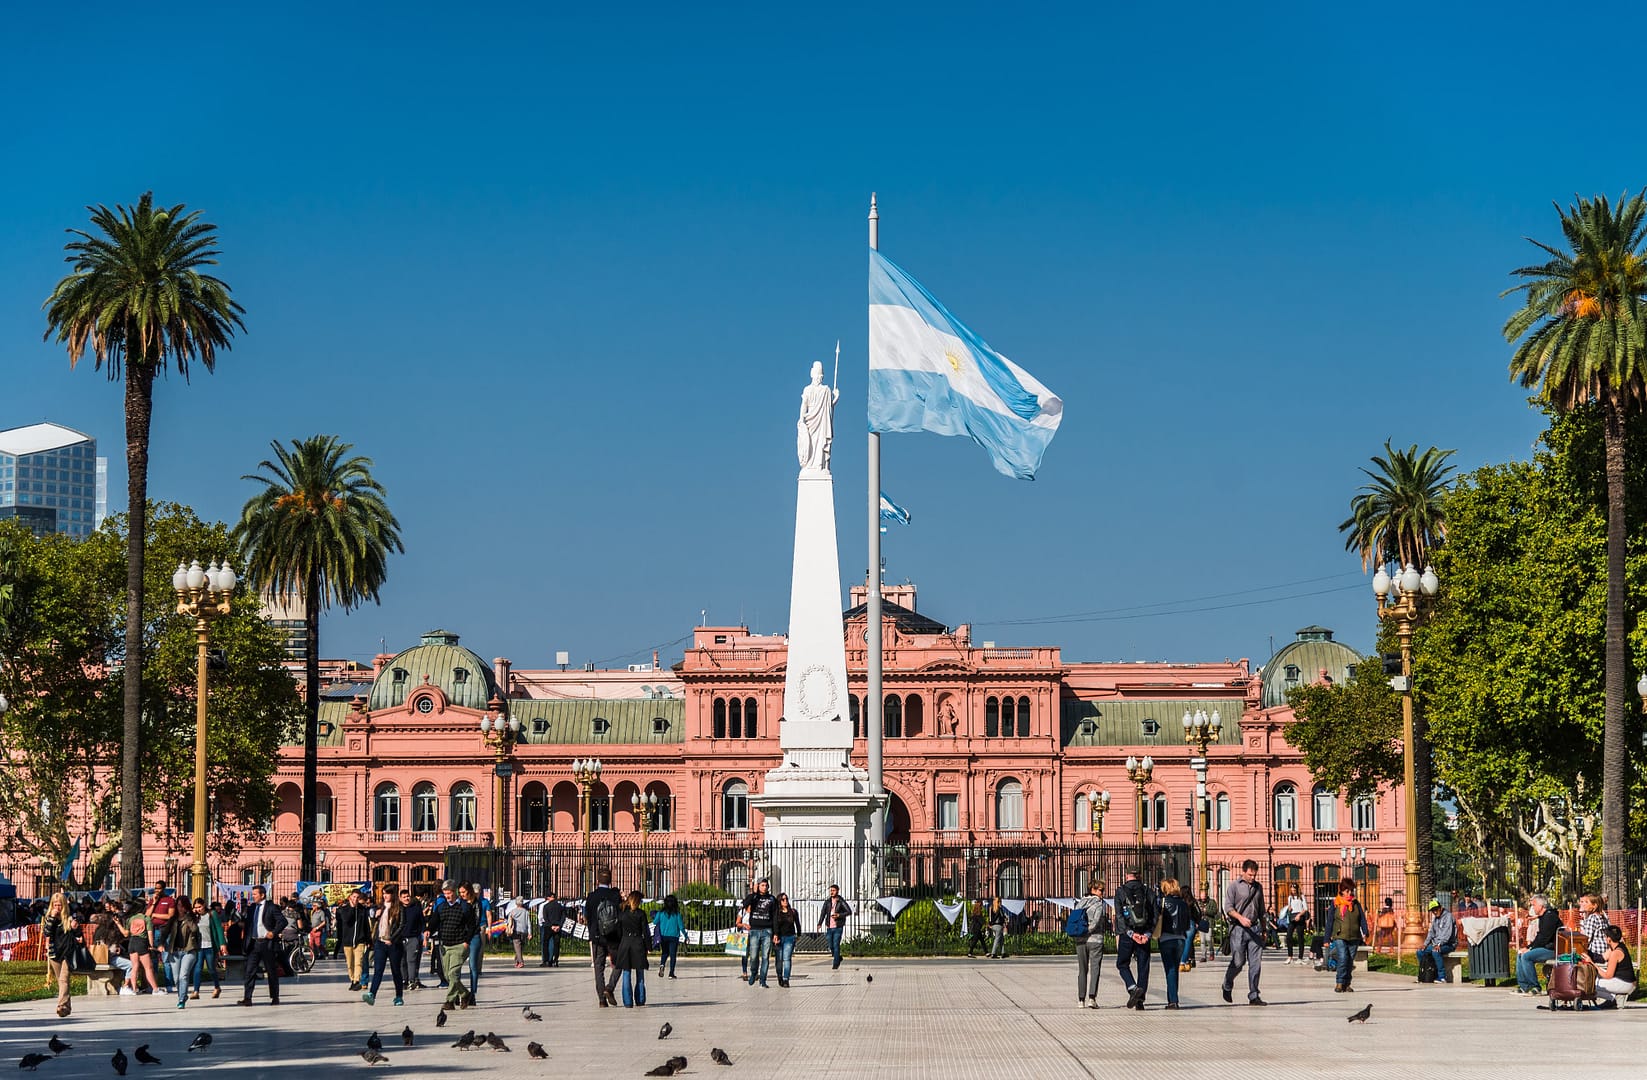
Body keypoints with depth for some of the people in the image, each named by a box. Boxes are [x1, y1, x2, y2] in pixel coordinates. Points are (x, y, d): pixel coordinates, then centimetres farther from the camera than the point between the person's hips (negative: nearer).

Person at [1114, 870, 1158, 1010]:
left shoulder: (1120, 892, -1)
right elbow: (1156, 913, -1)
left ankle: (1133, 988, -14)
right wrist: (1148, 934, -7)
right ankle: (1140, 1001, 6)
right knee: (1143, 967, 7)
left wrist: (1130, 933, -14)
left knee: (1122, 964, 11)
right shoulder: (1148, 892, 6)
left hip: (1126, 935, -2)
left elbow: (1119, 915, -10)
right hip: (1145, 934, 2)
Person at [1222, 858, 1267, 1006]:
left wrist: (1263, 929, 22)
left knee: (1255, 963, -3)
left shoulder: (1258, 887, 16)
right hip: (1238, 929, -4)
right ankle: (1227, 986, 24)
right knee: (1238, 962, -3)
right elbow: (1228, 907, -8)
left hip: (1254, 928, 4)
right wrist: (1241, 918, -22)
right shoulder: (1234, 886, -1)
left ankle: (1253, 996, 0)